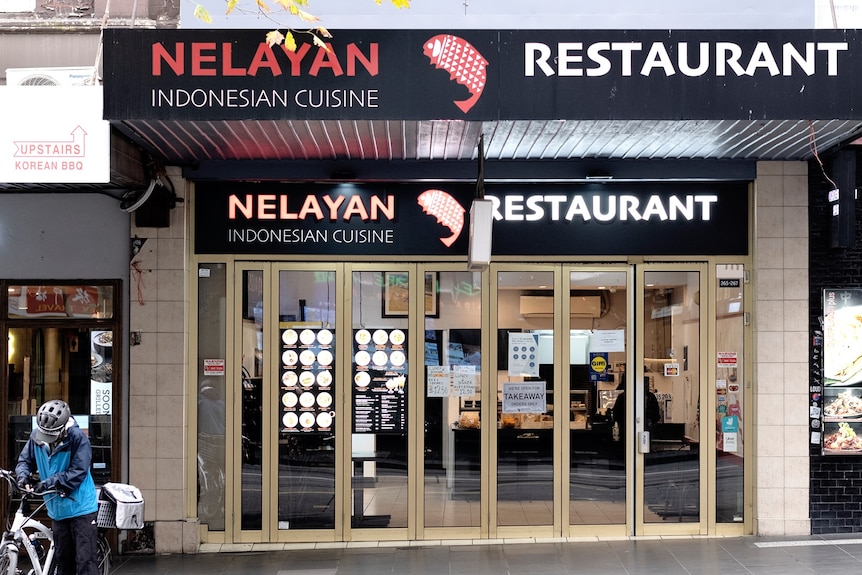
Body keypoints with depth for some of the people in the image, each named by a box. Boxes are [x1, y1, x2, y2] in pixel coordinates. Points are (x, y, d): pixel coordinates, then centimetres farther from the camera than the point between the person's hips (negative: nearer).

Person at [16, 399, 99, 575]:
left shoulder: (77, 438, -20)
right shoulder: (37, 436, -4)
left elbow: (78, 472, -23)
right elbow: (25, 460, 8)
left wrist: (47, 483, -27)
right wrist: (23, 475, -14)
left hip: (81, 507, -6)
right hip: (58, 508, 6)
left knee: (86, 560, -7)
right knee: (63, 559, 17)